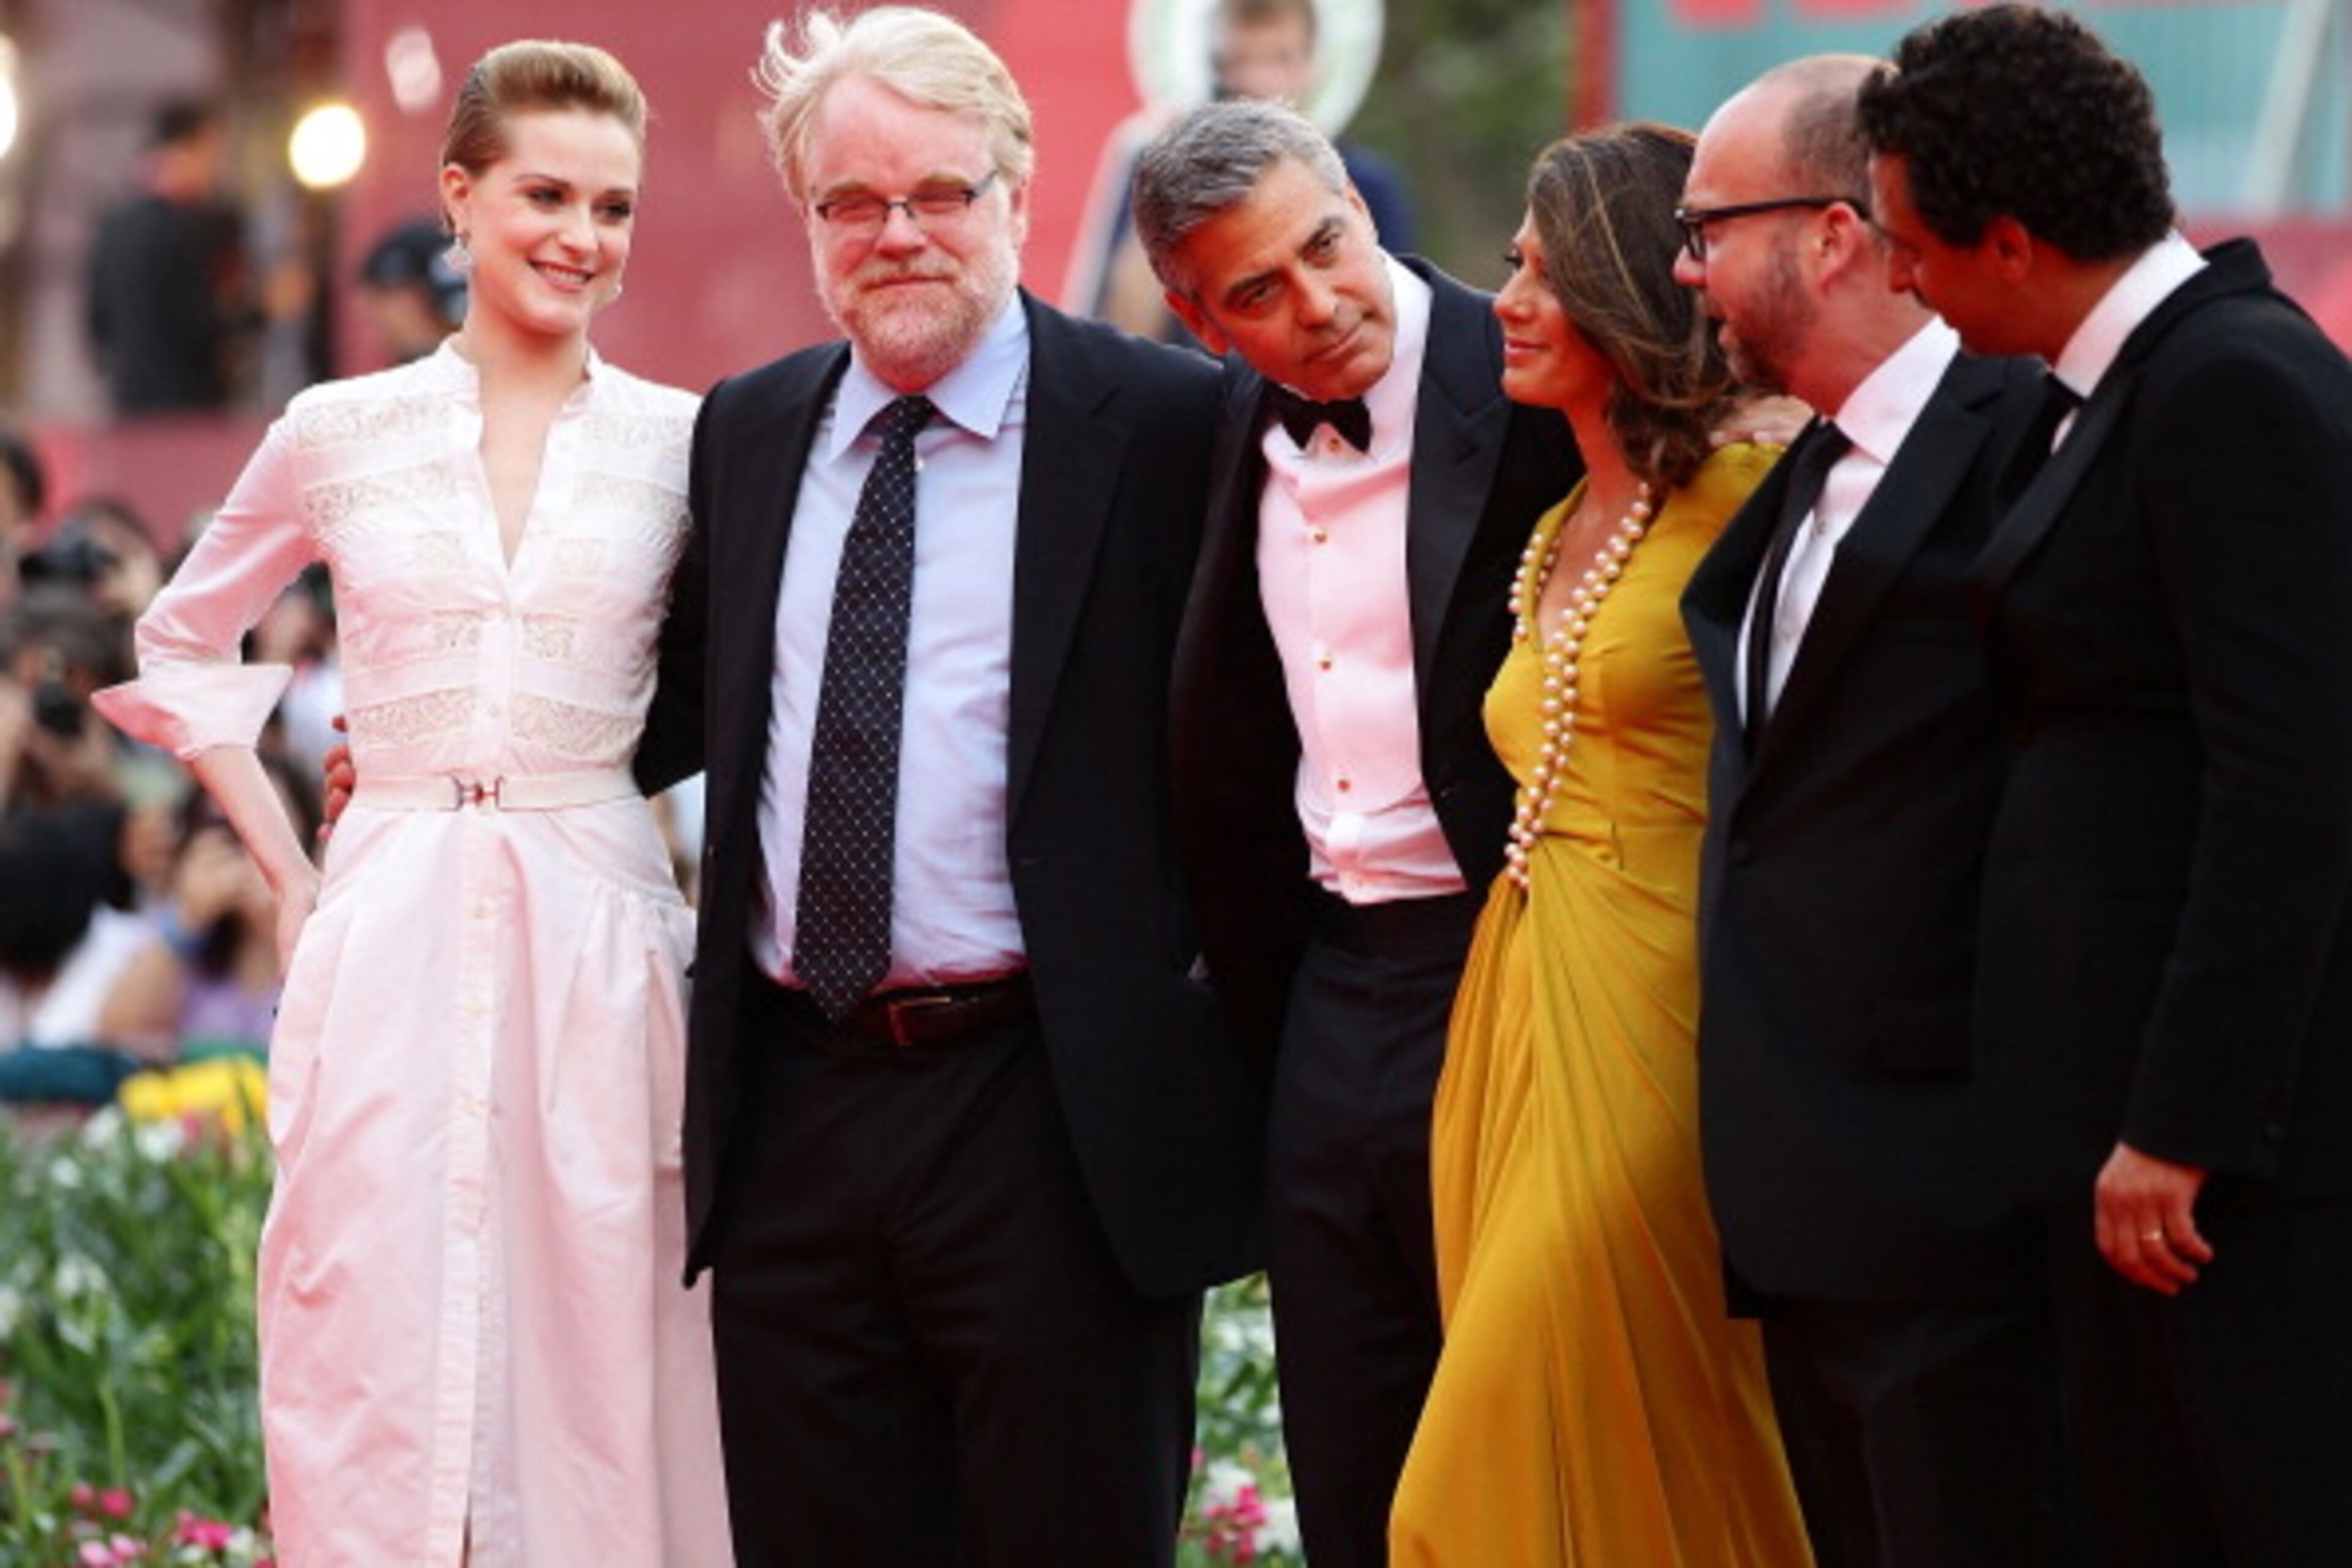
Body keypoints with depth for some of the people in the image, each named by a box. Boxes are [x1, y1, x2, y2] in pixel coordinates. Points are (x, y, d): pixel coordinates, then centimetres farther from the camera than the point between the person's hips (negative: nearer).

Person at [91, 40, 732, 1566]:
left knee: (599, 1349, 1)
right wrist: (291, 870, 9)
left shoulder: (684, 443, 4)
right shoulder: (342, 435, 5)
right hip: (390, 929, 0)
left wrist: (718, 877, 0)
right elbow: (185, 643, 17)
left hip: (600, 932, 0)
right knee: (378, 1341, -1)